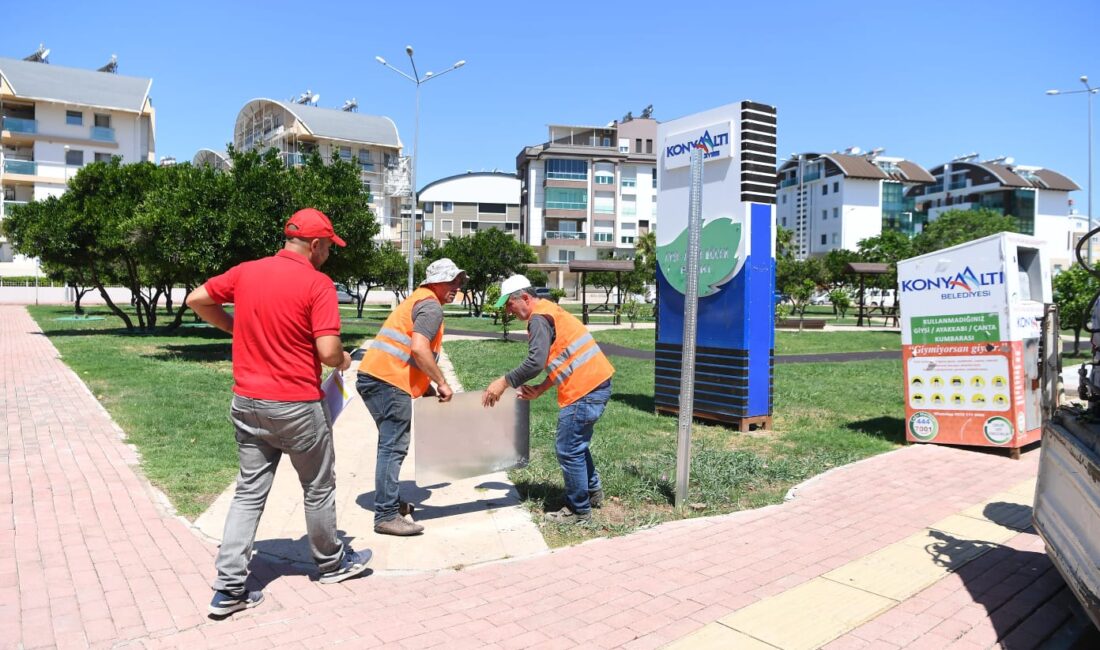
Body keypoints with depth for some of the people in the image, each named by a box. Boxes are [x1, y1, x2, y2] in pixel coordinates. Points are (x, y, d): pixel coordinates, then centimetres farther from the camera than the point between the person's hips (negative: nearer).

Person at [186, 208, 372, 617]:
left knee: (249, 493, 13)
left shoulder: (246, 272, 4)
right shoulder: (318, 283, -14)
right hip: (296, 405, -5)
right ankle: (331, 563, 34)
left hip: (247, 402, 6)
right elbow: (328, 351, -20)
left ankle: (229, 588, 12)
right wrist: (343, 361, 2)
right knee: (318, 487, 15)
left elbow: (196, 300, 13)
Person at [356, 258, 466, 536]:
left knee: (392, 444, 18)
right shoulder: (432, 306, -6)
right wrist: (442, 383, -12)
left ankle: (391, 501, 28)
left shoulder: (416, 300, 26)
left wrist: (428, 387, 23)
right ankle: (386, 516, -5)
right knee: (394, 447, -8)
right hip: (389, 381, -10)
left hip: (372, 377, 10)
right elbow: (418, 348, -21)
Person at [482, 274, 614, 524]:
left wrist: (503, 383, -13)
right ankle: (592, 491, 37)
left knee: (568, 450, 1)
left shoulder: (539, 319, -13)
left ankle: (579, 510, 13)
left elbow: (535, 363, -23)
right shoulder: (549, 312, 18)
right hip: (595, 382, 10)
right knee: (577, 444, 24)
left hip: (585, 389, -10)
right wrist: (540, 390, 13)